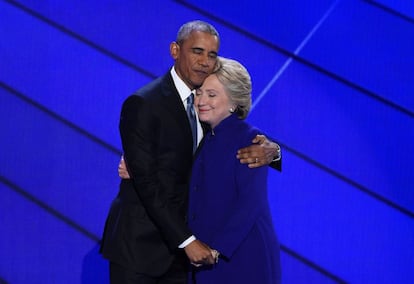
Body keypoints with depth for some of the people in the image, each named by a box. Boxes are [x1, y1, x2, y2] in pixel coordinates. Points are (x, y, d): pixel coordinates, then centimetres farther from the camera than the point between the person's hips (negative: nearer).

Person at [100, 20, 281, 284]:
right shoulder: (142, 104, -13)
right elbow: (146, 183, -17)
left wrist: (270, 149, -16)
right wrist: (187, 240, -20)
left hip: (178, 244, 6)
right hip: (140, 244, -5)